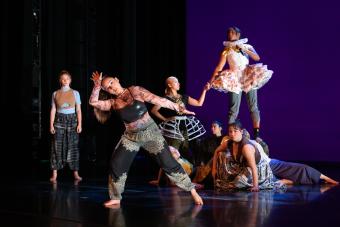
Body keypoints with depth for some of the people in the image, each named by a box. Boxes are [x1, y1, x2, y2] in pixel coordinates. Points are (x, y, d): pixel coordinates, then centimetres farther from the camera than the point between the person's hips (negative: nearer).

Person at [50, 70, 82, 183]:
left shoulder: (75, 93, 4)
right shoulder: (55, 94, 6)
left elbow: (78, 110, 3)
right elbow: (53, 110, 6)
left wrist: (79, 124, -5)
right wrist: (51, 125, -2)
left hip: (72, 120, 0)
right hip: (59, 120, 0)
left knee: (73, 146, -2)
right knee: (57, 147, -4)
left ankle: (76, 173, 2)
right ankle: (54, 174, -2)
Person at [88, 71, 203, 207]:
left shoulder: (135, 91, -8)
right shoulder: (113, 103, 3)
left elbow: (157, 100, -13)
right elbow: (93, 102, -2)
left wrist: (177, 107, -18)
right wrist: (97, 85, -7)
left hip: (150, 132, -4)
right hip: (131, 137, 4)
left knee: (168, 163, -5)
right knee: (116, 164, -5)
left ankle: (192, 190, 5)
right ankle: (116, 198, 11)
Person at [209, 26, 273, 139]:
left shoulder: (247, 46, 10)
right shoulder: (227, 50, 6)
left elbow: (257, 58, -3)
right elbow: (219, 67, 1)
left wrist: (244, 49, -10)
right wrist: (211, 81, -7)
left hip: (249, 78, 1)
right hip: (234, 80, -1)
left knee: (253, 106, -1)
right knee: (233, 109, -8)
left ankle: (257, 133, 3)